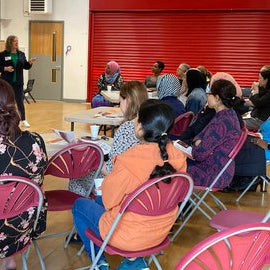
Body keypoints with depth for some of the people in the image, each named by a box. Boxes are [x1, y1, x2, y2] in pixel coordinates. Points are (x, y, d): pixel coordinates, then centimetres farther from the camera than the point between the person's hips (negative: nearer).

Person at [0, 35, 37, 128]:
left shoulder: (21, 54, 7)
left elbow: (26, 67, 7)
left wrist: (29, 62, -12)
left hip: (18, 82, 2)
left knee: (20, 101, 3)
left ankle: (24, 120, 8)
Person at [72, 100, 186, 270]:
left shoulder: (129, 162, -30)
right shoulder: (178, 158, -13)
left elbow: (109, 200, -16)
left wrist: (109, 177, 2)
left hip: (128, 237, -6)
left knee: (79, 205, 20)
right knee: (99, 200, 30)